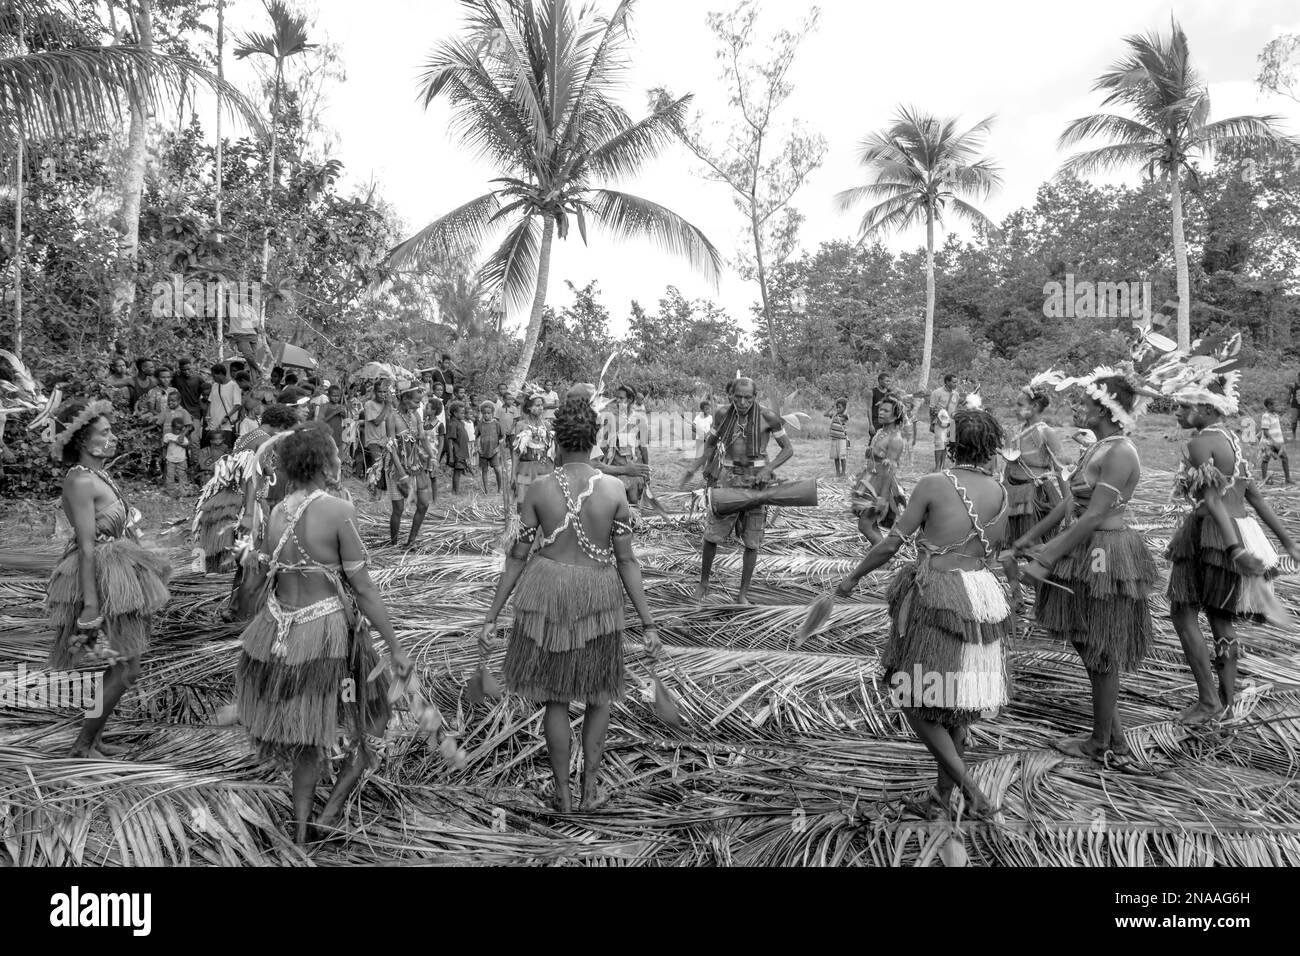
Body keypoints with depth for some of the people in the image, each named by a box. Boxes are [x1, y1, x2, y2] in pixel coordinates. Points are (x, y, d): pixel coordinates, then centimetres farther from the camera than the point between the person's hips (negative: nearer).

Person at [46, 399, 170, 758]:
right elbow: (86, 546, -23)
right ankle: (83, 744, 12)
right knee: (126, 669, -3)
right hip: (101, 579, -10)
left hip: (117, 575, 10)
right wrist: (90, 603, -24)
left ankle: (94, 736, 29)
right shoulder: (80, 481, -20)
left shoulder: (96, 475, 9)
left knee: (121, 667, 16)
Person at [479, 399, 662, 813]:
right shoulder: (615, 489, -9)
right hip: (597, 594, 0)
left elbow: (517, 556, -5)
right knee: (599, 693, 20)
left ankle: (562, 793, 24)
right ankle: (590, 786, 24)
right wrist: (648, 623, -1)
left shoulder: (538, 488, -8)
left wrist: (491, 617, 2)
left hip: (546, 592, 0)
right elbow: (626, 560, -8)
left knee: (555, 698, 15)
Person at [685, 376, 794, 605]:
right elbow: (710, 444, 13)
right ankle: (704, 583, 23)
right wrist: (697, 465, -5)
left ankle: (743, 595, 13)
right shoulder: (722, 416, 0)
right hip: (728, 477, 2)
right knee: (712, 534, 0)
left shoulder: (768, 418, -8)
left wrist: (768, 468, -16)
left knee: (752, 540, 1)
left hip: (756, 479, -1)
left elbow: (788, 449, -1)